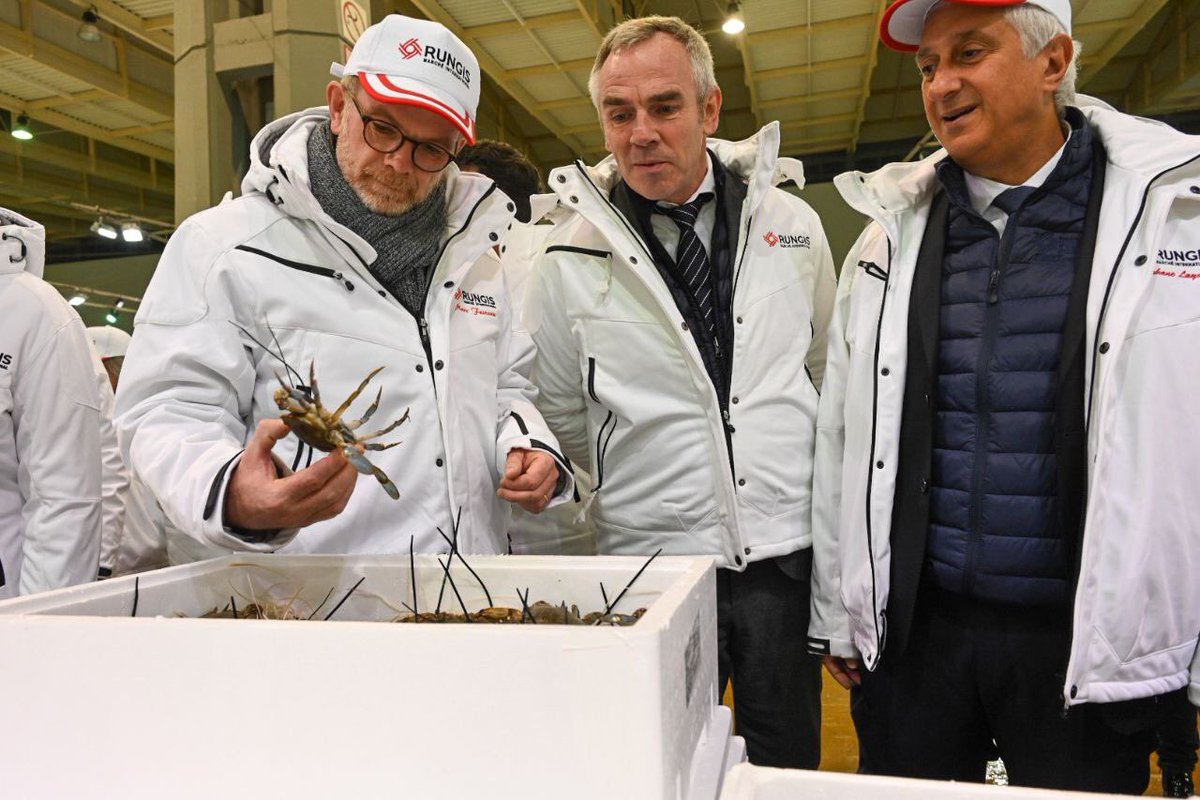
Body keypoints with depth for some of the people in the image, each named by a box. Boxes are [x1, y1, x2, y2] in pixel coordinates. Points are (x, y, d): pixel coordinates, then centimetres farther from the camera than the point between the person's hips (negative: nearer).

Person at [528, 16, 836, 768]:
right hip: (649, 559, -1)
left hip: (785, 556, 2)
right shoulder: (572, 258, -4)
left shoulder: (792, 224, 3)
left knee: (790, 766, 16)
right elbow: (559, 417, 6)